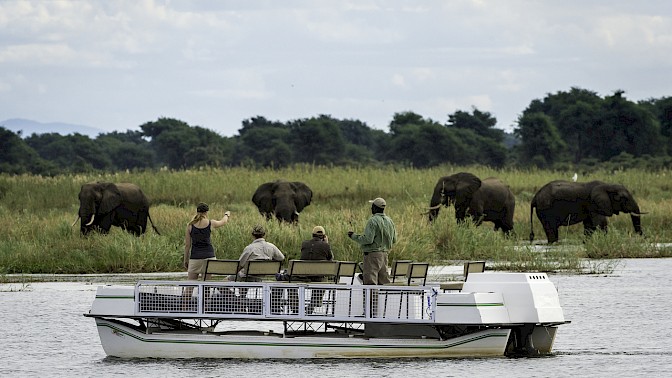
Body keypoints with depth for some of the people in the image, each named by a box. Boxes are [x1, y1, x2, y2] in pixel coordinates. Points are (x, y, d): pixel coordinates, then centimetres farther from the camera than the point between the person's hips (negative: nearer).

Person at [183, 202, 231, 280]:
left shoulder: (190, 225, -1)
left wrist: (186, 260, 12)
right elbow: (223, 221, 23)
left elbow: (187, 245, 3)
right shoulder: (210, 223, 0)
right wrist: (227, 215, 46)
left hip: (195, 257, 0)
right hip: (208, 256, 0)